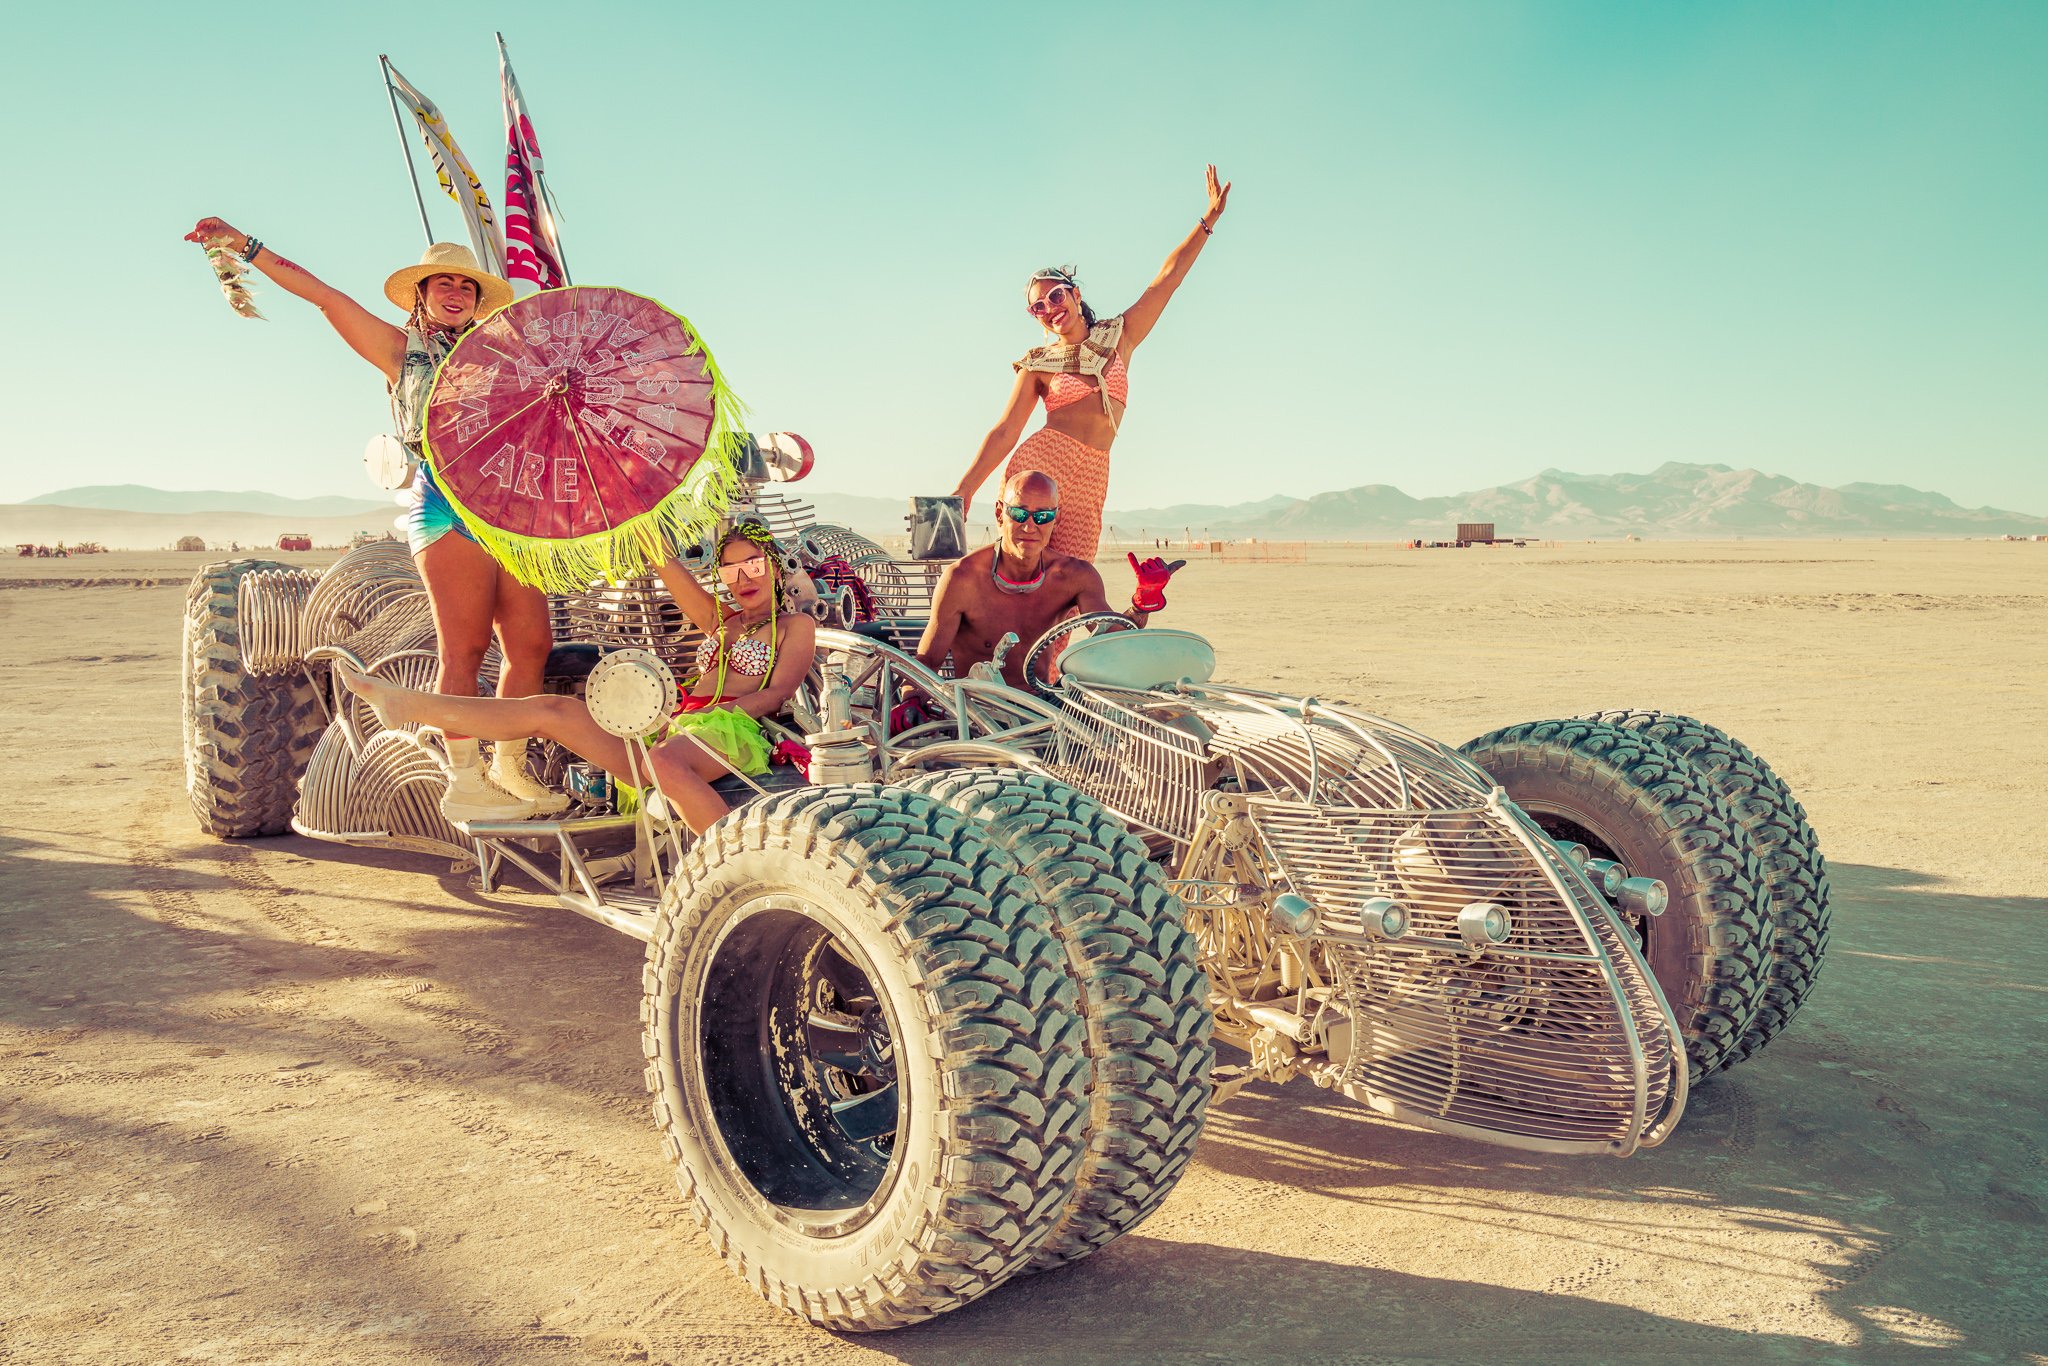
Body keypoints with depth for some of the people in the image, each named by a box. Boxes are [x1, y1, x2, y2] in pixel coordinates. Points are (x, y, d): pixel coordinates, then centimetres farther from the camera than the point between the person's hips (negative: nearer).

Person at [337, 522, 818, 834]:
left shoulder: (796, 625, 15)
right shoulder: (719, 620, 30)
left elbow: (778, 692, 0)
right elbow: (664, 562, 24)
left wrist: (720, 710, -14)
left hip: (732, 732, -6)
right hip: (676, 730, 6)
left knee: (663, 760, -43)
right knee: (553, 710, -6)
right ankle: (404, 704, -8)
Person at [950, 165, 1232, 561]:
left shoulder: (1120, 336, 17)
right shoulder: (1038, 364, 11)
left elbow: (1169, 276, 16)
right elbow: (1006, 430, 3)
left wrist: (1209, 218, 13)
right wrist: (965, 489, -7)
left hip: (1089, 481, 2)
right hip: (1040, 463, -2)